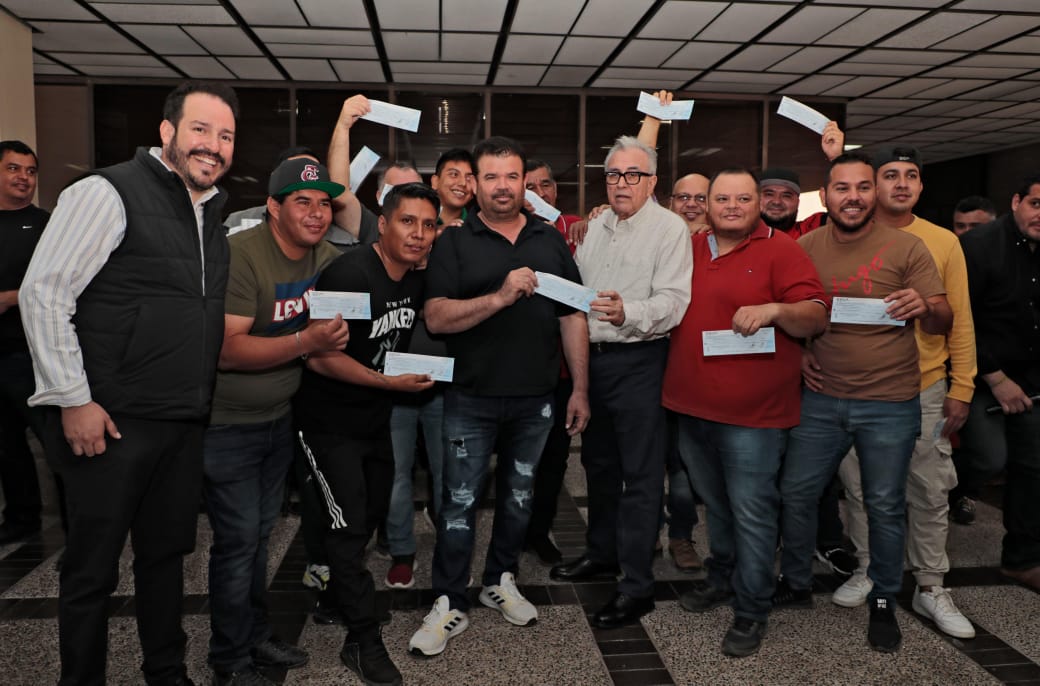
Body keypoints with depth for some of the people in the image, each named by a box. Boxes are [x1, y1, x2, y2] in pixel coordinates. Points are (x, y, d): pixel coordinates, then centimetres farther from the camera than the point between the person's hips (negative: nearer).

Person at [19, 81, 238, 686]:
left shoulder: (215, 214, 12)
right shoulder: (110, 193, -11)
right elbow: (43, 293, -14)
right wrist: (74, 400, -16)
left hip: (186, 424, 7)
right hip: (111, 424, -7)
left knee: (168, 553, 18)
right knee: (93, 572, 7)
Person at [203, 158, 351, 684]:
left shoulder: (325, 257, 0)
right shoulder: (241, 255, -22)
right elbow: (227, 349, -28)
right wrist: (307, 340, -35)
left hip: (278, 417, 7)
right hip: (226, 424, -7)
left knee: (260, 532, 17)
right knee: (238, 539, -1)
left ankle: (257, 638, 33)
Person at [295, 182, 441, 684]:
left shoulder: (415, 280, 0)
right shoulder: (349, 275, -25)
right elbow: (319, 357, -27)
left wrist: (414, 374, 5)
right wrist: (389, 383, -24)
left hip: (376, 418, 8)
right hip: (330, 422, -8)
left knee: (373, 513, 20)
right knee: (350, 525, -3)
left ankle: (335, 585, 46)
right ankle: (363, 642, 11)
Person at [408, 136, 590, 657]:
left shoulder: (551, 241, 6)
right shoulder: (454, 243, -2)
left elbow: (572, 317, 6)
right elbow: (436, 317, -14)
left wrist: (580, 389, 2)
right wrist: (501, 296, -27)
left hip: (535, 399, 3)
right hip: (472, 399, -3)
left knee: (518, 496, 16)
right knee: (459, 502, 5)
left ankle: (500, 582, 34)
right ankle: (449, 605, 17)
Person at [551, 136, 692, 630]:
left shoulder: (669, 228, -8)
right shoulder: (594, 228, 14)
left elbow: (672, 301, -19)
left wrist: (628, 313, -36)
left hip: (639, 361, -7)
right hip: (591, 357, 7)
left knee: (640, 473, -2)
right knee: (598, 462, 18)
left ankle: (637, 585, 6)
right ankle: (602, 551, 36)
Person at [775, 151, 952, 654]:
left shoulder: (905, 248, -6)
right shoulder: (804, 248, 1)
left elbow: (943, 323, -6)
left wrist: (924, 307, -27)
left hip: (889, 404, -2)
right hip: (822, 397, 2)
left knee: (885, 507, 7)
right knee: (795, 493, 8)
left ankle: (884, 603, 28)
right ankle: (795, 584, 30)